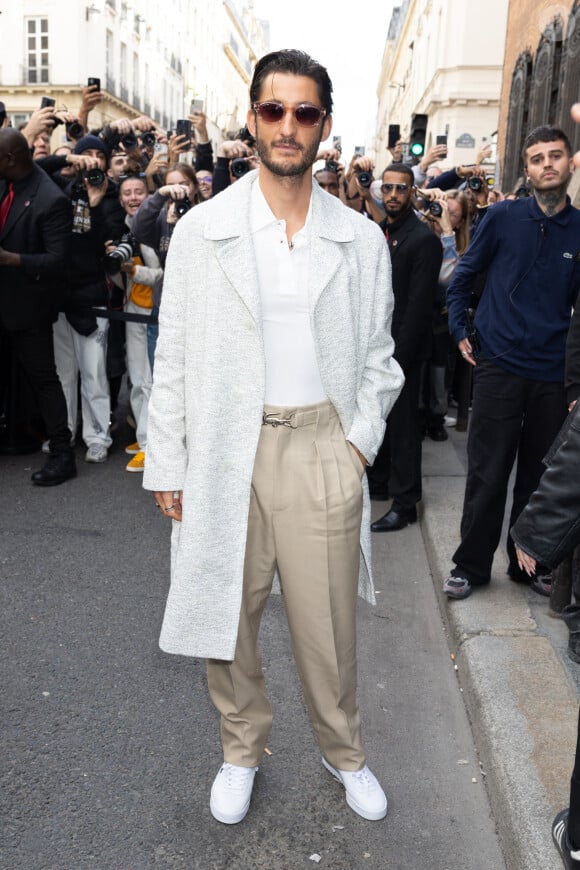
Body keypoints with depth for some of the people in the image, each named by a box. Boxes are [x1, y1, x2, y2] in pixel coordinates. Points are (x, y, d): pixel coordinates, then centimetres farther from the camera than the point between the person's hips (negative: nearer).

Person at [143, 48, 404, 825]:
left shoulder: (362, 240, 4)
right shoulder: (201, 230, 0)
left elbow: (378, 353, 11)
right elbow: (174, 355, 1)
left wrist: (362, 440, -2)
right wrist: (166, 464, -1)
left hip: (323, 447, 1)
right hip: (226, 449, 0)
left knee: (328, 618, 10)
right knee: (226, 612, 12)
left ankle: (343, 750, 38)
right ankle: (243, 749, 39)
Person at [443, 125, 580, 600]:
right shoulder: (503, 217, 0)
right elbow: (464, 275, 8)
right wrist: (461, 331, 2)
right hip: (499, 365, -2)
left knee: (539, 473, 12)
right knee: (488, 472, 2)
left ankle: (528, 562, 29)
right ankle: (472, 565, 17)